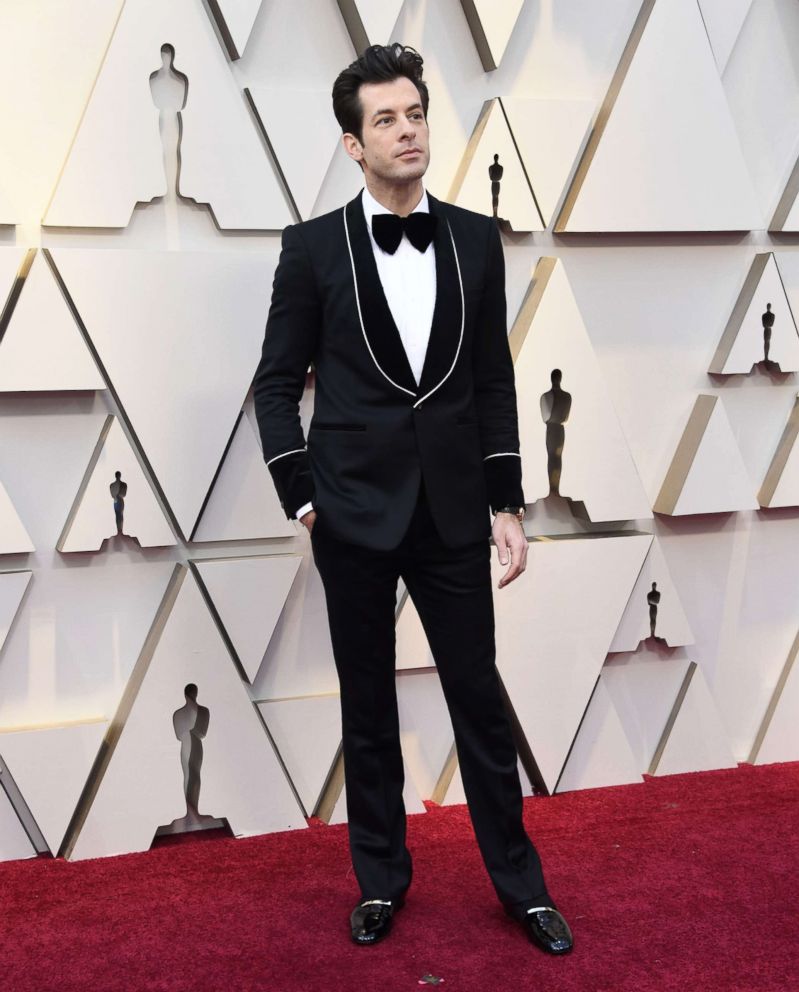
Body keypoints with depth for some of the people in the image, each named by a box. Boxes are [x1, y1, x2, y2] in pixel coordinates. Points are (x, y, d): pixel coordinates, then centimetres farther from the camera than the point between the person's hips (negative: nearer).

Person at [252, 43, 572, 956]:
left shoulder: (476, 239, 4)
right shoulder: (314, 248, -1)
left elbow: (495, 382, 7)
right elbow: (277, 383, 2)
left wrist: (506, 503, 4)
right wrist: (301, 496, -5)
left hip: (451, 511, 1)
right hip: (355, 513, -1)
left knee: (480, 699, 8)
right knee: (368, 706, 11)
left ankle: (518, 881, 23)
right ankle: (380, 879, 27)